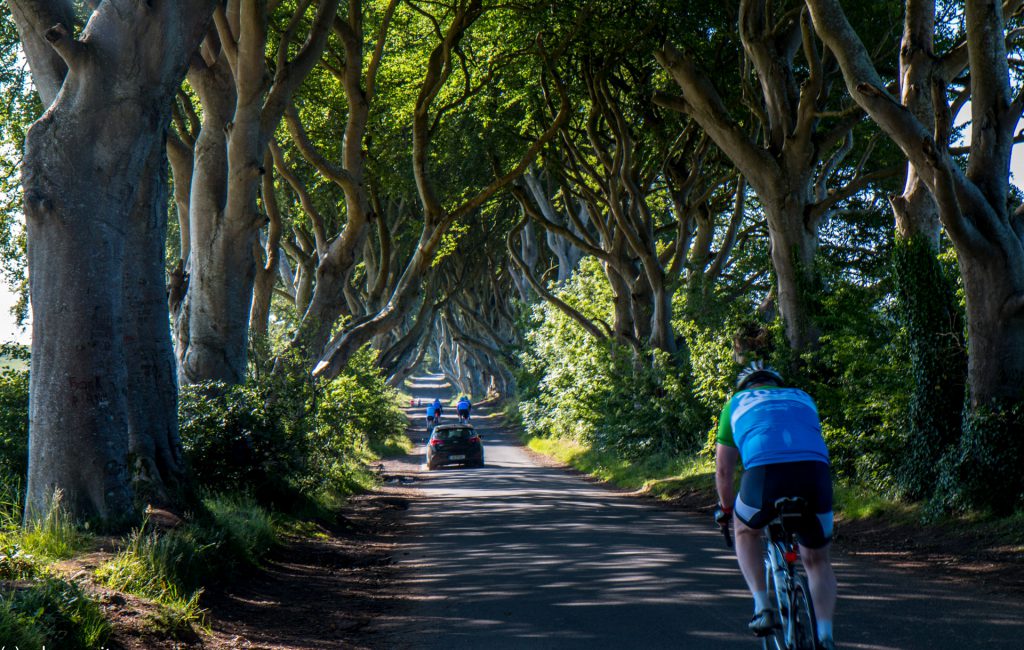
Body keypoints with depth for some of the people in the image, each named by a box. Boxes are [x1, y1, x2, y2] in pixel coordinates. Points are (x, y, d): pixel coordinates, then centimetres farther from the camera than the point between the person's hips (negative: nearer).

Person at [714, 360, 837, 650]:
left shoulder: (737, 403, 30)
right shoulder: (802, 398, 35)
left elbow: (723, 469, 31)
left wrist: (726, 510, 47)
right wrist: (804, 499, 60)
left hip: (765, 473, -2)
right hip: (815, 472, 2)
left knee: (746, 531, 30)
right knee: (818, 561, 22)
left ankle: (762, 608, 16)